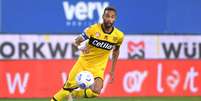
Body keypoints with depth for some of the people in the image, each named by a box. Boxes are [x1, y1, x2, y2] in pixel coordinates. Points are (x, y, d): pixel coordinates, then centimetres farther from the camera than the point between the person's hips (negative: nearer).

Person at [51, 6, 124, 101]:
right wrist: (81, 47, -32)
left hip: (98, 68, 1)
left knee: (95, 92, -24)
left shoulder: (119, 35, -8)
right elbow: (77, 41, -9)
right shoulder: (93, 29, -16)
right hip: (83, 62, -1)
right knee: (68, 88, 3)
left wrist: (112, 70, 12)